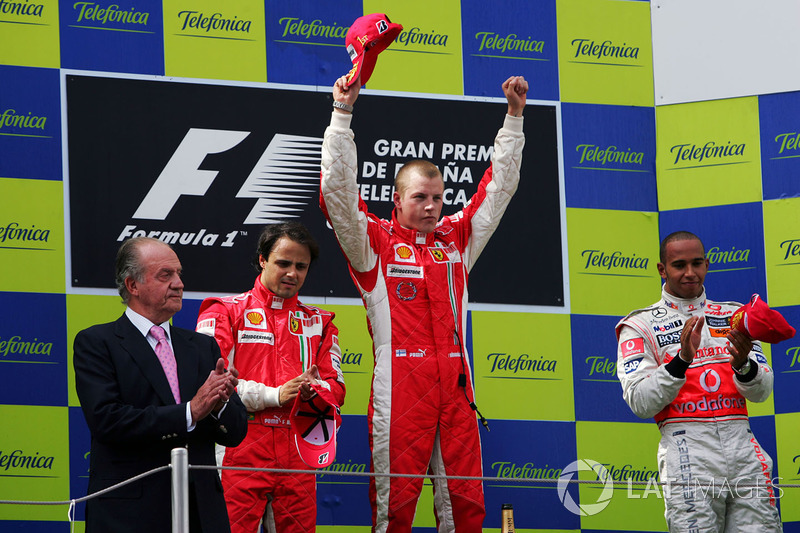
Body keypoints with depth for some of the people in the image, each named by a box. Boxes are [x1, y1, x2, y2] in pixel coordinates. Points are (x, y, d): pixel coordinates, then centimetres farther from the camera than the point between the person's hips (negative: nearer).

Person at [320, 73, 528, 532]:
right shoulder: (376, 242, 6)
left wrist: (514, 117, 16)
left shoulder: (457, 239, 17)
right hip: (399, 384, -4)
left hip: (455, 386, 4)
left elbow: (498, 188, 21)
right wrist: (342, 115, -10)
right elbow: (339, 190, -4)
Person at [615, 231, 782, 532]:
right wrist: (682, 359, -18)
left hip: (743, 449, 3)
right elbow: (640, 403, -5)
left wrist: (742, 365, -16)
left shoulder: (733, 316, 16)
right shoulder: (641, 326, 7)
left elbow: (761, 392, 7)